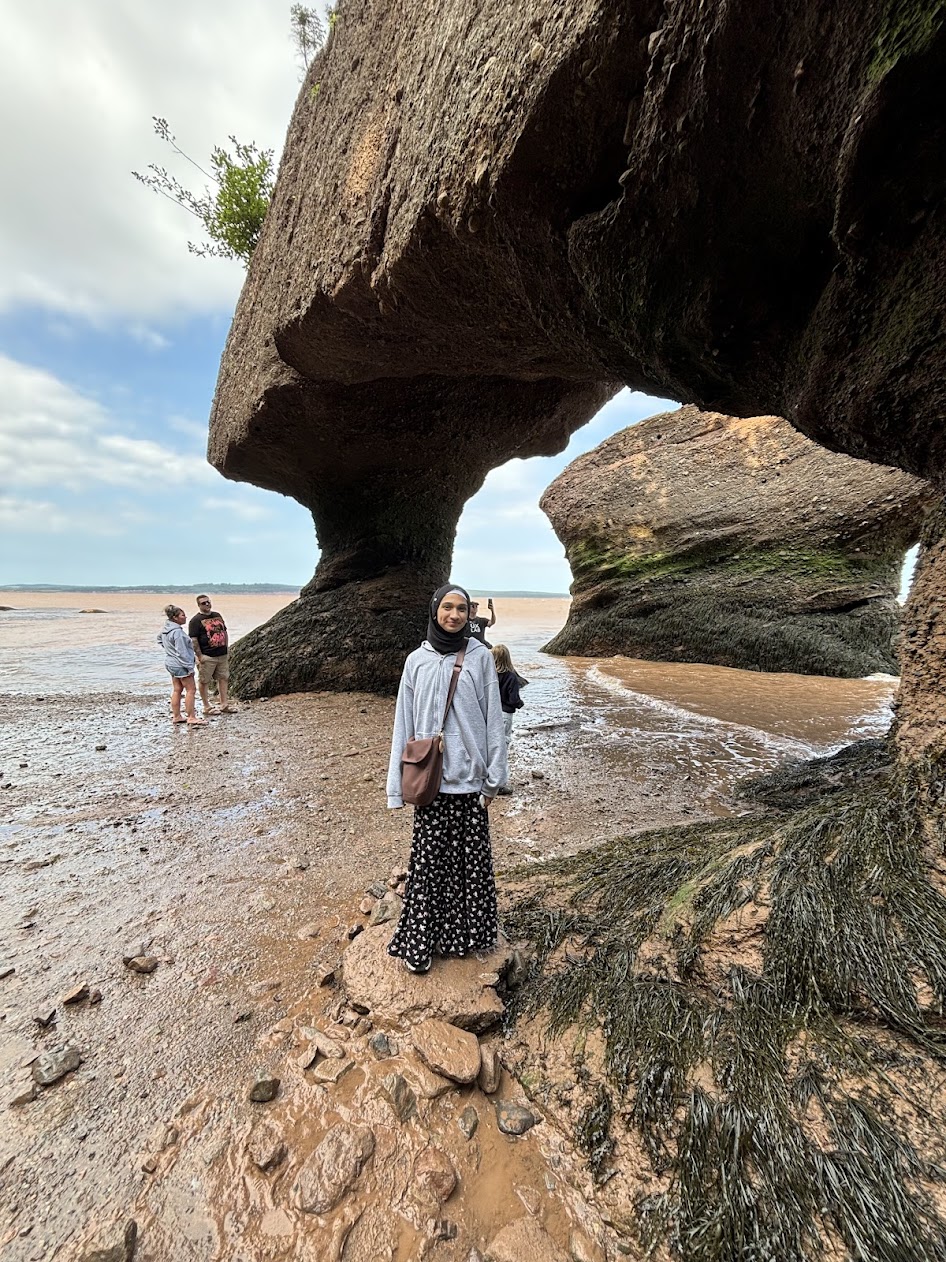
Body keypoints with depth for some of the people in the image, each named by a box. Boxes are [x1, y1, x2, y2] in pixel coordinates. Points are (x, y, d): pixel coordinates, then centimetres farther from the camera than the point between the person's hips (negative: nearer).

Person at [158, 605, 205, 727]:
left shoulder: (166, 629, 7)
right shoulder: (177, 631, -22)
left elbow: (159, 638, 29)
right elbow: (182, 652, -23)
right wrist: (190, 667, -19)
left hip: (171, 663, 10)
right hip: (180, 664, -10)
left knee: (177, 690, 14)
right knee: (191, 690, -5)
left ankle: (176, 716, 21)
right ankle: (191, 718, -4)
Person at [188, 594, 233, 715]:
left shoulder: (217, 616, 14)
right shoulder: (196, 620, -7)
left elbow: (224, 633, 19)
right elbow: (193, 640, -12)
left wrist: (227, 649, 13)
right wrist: (199, 656, -16)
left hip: (223, 655, 7)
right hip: (207, 657, -6)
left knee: (223, 678, 10)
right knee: (205, 682, 2)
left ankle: (224, 704, 19)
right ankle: (207, 707, 10)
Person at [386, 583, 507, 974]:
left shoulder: (480, 657, -3)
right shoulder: (416, 660, 1)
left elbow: (493, 719, -1)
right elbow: (404, 723, 3)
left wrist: (493, 777, -3)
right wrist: (399, 782, 3)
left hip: (469, 776, 0)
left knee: (471, 857, 11)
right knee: (428, 859, 8)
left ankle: (467, 932, 32)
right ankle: (419, 941, 26)